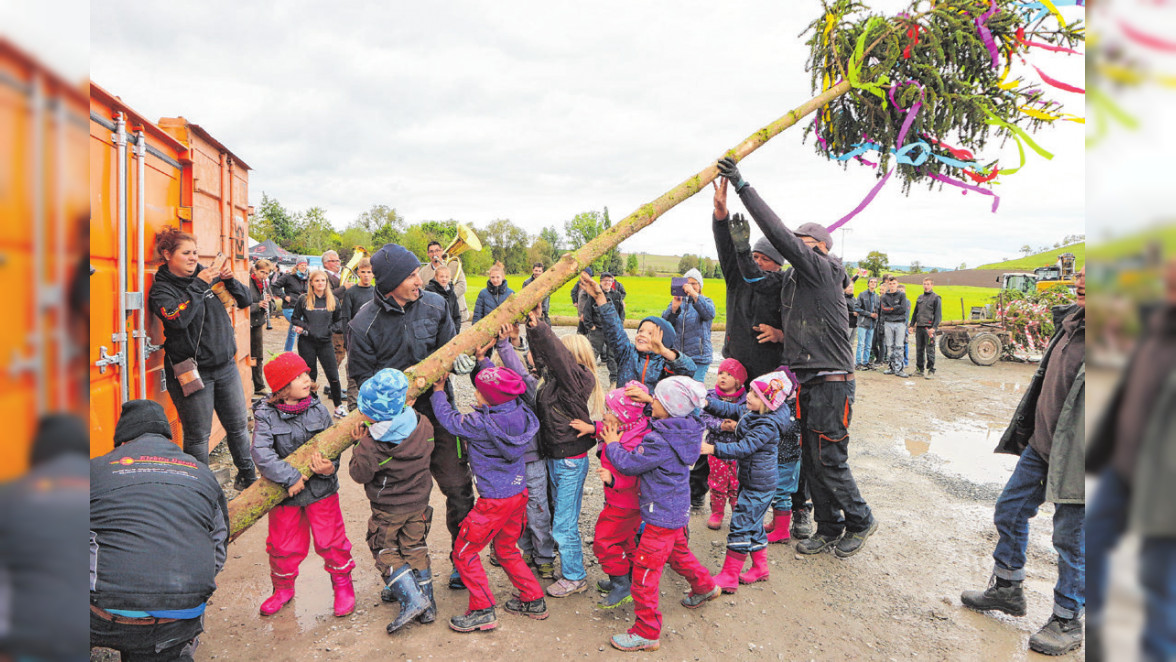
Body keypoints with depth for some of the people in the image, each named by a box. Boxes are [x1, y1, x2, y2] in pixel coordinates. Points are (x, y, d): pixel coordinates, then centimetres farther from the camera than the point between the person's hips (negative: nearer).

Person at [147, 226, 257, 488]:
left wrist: (229, 279, -12)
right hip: (192, 374, -4)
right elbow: (177, 319, -26)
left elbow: (244, 300, 5)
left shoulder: (209, 275, 5)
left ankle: (247, 476, 31)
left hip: (226, 366, 5)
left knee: (238, 425, 14)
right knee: (197, 436, 5)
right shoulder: (162, 288, -7)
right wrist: (200, 284, -24)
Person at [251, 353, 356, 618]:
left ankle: (343, 584, 30)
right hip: (284, 491, 0)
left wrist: (329, 467, -21)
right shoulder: (265, 415, -12)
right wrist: (290, 478, -24)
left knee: (331, 540, 7)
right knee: (282, 544, 13)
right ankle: (283, 587, 40)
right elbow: (261, 453, -21)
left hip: (321, 489, 1)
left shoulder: (318, 410, -6)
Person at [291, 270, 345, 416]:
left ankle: (338, 406, 9)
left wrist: (332, 328, -4)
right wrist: (302, 326, -9)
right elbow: (294, 318, 10)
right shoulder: (303, 299, 2)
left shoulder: (333, 300, 7)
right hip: (306, 342, -1)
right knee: (309, 375, 8)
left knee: (333, 375, -3)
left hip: (325, 342, 1)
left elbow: (339, 319, 15)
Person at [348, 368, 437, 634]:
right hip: (419, 503, 5)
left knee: (385, 551, 15)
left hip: (388, 509, -5)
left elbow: (359, 473, -15)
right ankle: (427, 606, 25)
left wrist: (361, 445, -6)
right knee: (415, 548, 19)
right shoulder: (423, 426, -16)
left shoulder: (372, 446, -30)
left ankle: (411, 598, 1)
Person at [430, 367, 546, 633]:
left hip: (495, 501, -8)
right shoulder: (520, 413, -8)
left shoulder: (481, 424, -25)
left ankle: (483, 611, 14)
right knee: (507, 550, 25)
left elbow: (449, 419, -8)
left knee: (464, 553, 10)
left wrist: (438, 391, 7)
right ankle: (534, 601, 31)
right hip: (519, 492, 8)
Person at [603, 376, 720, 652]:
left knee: (644, 571, 1)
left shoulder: (660, 443, -30)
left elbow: (629, 464, -19)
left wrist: (612, 445, -3)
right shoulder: (685, 429, -4)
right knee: (677, 553, 33)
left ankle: (647, 633, 12)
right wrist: (646, 398, 16)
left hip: (661, 516, -9)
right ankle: (704, 586, 56)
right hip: (677, 509, 10)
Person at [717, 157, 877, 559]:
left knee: (830, 462, -1)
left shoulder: (823, 270, -11)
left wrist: (743, 186, -22)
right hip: (805, 383, 9)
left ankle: (860, 522, 20)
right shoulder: (794, 279, 16)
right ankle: (829, 529, 25)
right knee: (811, 462, 13)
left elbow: (779, 234, -22)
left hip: (830, 383, -9)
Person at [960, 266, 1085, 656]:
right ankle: (1007, 588, 37)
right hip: (1041, 444, 8)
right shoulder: (1071, 319, 5)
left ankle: (1067, 621, 27)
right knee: (1009, 512, 18)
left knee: (1070, 539, 7)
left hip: (1073, 458, -8)